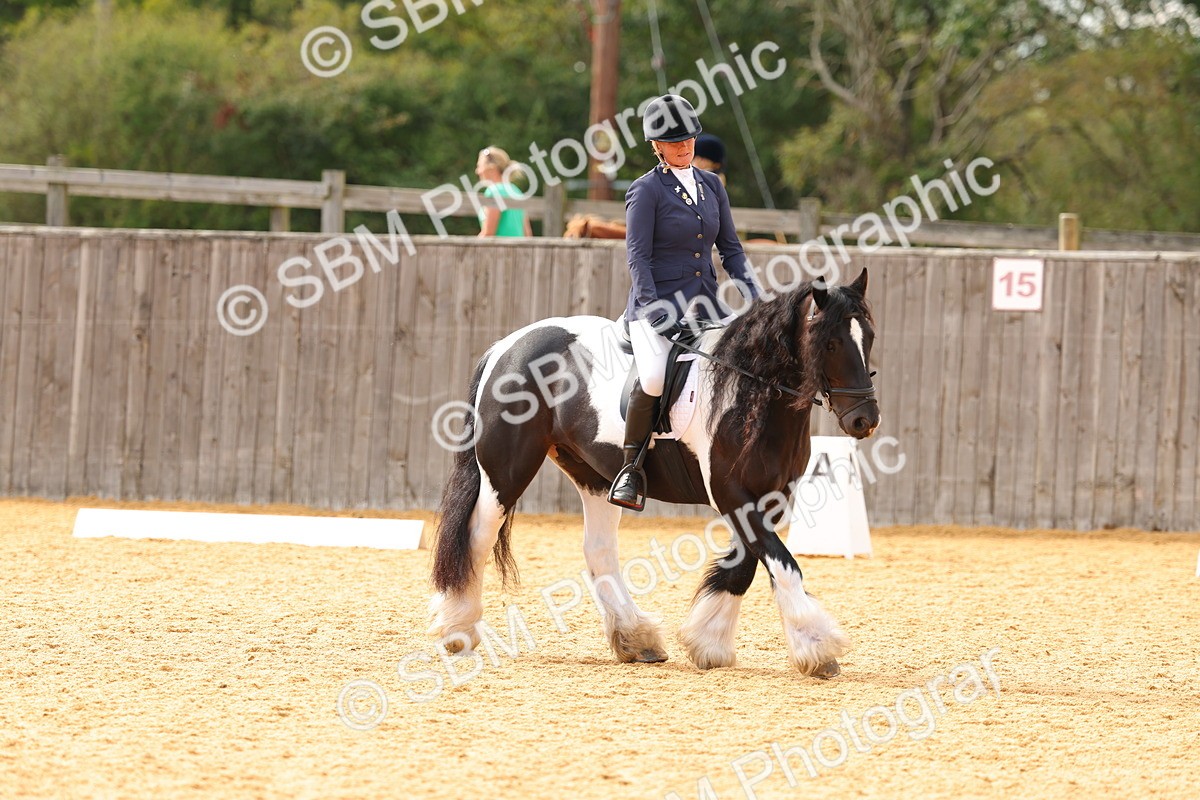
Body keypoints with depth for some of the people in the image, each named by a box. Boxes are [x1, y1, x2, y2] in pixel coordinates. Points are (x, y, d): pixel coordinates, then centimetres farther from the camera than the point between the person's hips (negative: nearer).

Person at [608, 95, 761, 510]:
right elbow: (638, 255, -10)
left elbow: (730, 247, 17)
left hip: (705, 305, 6)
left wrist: (750, 289, 2)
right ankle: (632, 468, -14)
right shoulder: (646, 190, -4)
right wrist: (653, 307, -21)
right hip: (657, 306, -6)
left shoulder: (711, 185, 14)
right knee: (654, 378, -31)